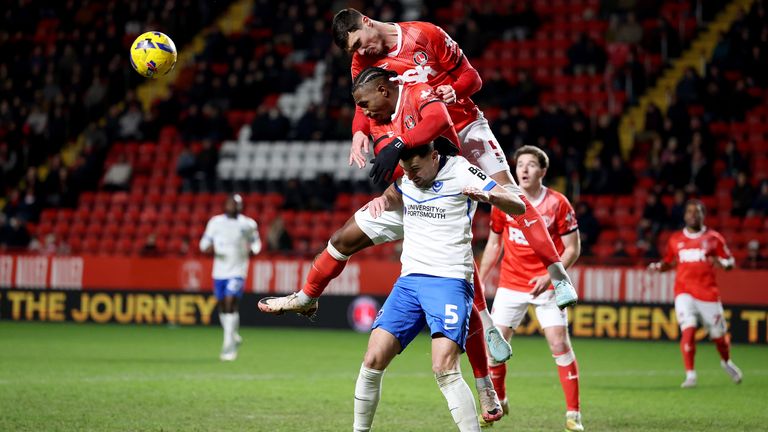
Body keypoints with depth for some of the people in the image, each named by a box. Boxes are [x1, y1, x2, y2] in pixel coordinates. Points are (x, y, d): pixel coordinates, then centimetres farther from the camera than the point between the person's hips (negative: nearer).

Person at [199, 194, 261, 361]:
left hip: (237, 272, -3)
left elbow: (256, 242, 14)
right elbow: (204, 243, 9)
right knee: (223, 306, 11)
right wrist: (210, 248, -14)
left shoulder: (248, 224, 1)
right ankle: (233, 336, 34)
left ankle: (229, 345, -15)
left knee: (230, 303, -16)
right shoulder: (215, 222, 4)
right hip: (219, 272, 3)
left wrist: (252, 250, -8)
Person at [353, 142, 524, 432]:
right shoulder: (406, 178, 11)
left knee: (444, 368, -23)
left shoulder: (460, 171, -7)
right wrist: (380, 201, 10)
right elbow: (392, 199, 35)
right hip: (408, 280, 6)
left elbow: (517, 206, -13)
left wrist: (486, 196, -35)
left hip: (449, 281, -6)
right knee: (373, 360, -4)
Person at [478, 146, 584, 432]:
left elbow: (572, 248, -5)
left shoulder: (558, 204, -9)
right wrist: (479, 281, 11)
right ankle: (497, 402, 22)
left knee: (559, 343, -11)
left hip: (546, 284, -3)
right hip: (510, 284, 3)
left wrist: (550, 276, -19)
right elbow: (494, 244, 12)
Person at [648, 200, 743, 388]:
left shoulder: (713, 238, 3)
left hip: (708, 292, 0)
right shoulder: (675, 240, 8)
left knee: (718, 334, 8)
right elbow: (669, 262, 20)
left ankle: (726, 362, 40)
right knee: (688, 329, -19)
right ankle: (690, 375, -13)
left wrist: (721, 262, -16)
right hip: (684, 291, 0)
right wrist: (658, 266, -1)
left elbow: (729, 262, 6)